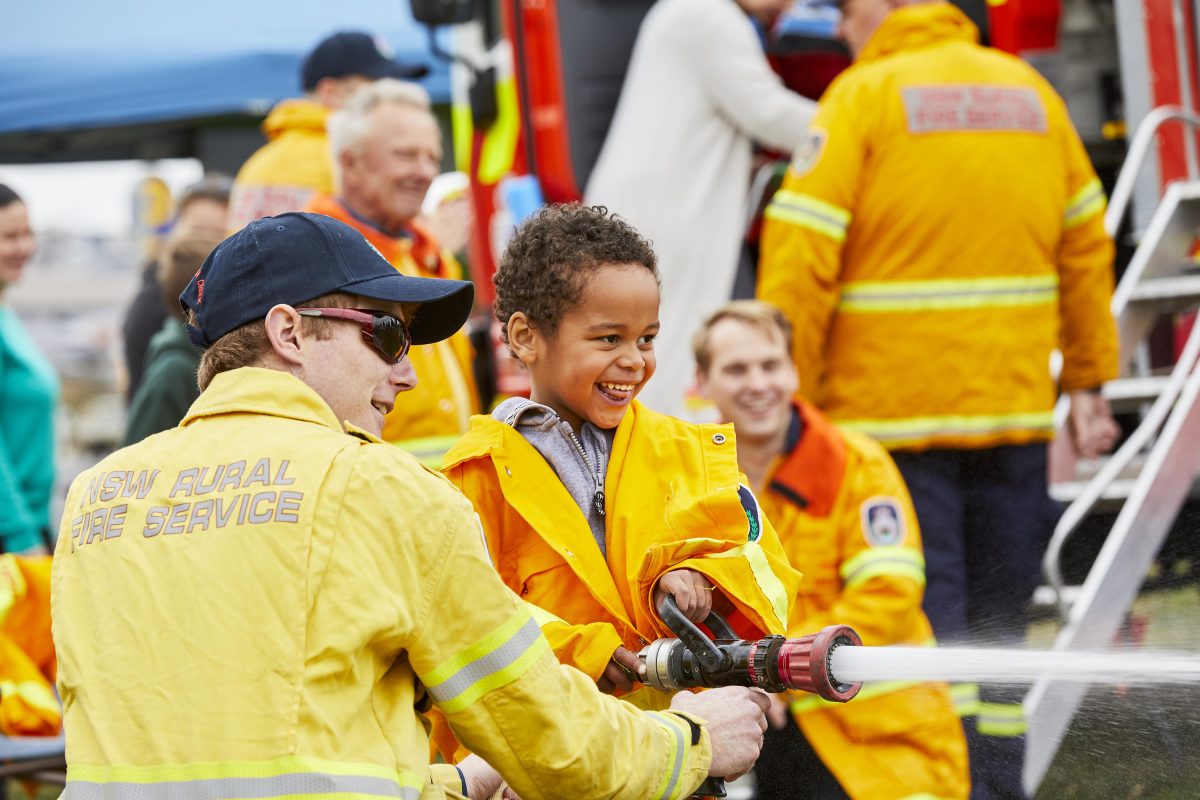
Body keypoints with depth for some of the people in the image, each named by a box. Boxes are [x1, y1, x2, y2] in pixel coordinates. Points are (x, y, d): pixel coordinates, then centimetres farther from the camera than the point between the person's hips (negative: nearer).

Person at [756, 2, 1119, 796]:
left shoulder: (863, 97, -6)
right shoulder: (1030, 91, 10)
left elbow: (801, 261, -12)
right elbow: (1086, 246, 15)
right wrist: (1090, 382, 21)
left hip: (895, 412, -5)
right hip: (1015, 408, 5)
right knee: (997, 624, 13)